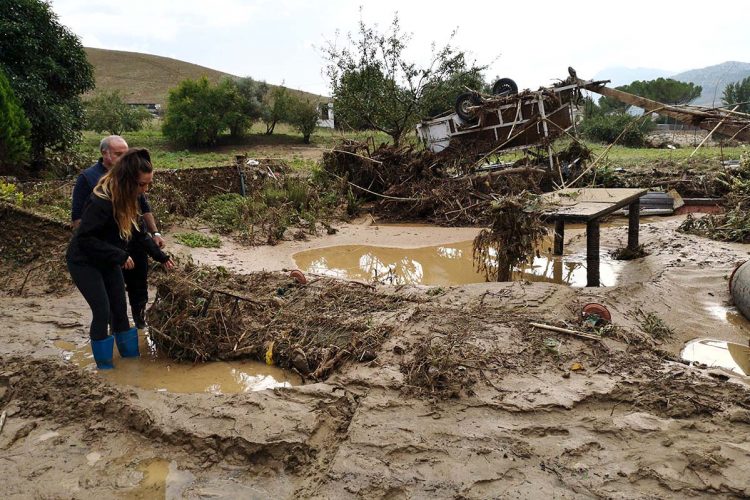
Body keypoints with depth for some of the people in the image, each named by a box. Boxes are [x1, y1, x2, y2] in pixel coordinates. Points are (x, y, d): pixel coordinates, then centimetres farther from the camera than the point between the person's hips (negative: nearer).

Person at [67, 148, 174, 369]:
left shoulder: (126, 198, -4)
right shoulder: (101, 202, -31)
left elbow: (137, 233, 7)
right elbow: (85, 239, -31)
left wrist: (161, 256, 6)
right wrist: (120, 255, -31)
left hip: (107, 262, 8)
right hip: (84, 262, -8)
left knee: (120, 309, 9)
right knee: (102, 312, -7)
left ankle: (131, 358, 21)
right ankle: (104, 366, 9)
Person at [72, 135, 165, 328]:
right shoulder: (88, 178, -6)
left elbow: (144, 208, 17)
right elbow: (78, 217, -7)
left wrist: (155, 233, 10)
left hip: (136, 245, 4)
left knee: (139, 289, 14)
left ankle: (141, 323, 32)